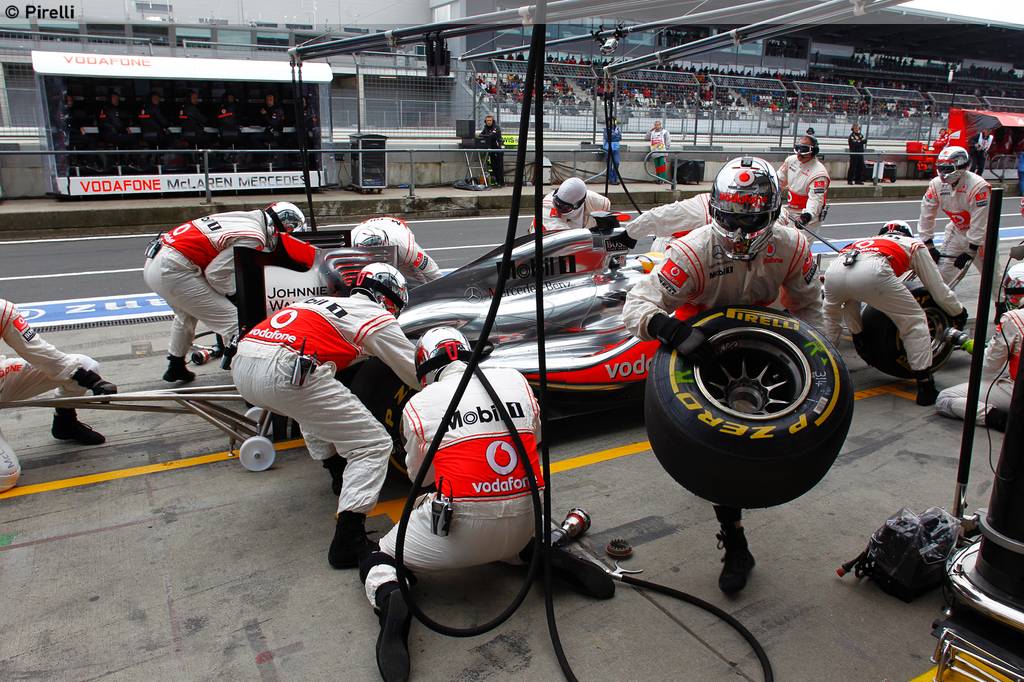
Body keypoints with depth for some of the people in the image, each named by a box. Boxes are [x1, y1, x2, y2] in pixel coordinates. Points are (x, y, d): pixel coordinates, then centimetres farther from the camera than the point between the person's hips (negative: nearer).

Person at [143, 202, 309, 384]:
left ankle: (175, 368, 48)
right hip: (172, 271, -10)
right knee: (232, 320, -5)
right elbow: (215, 273, -15)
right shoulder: (253, 237, -14)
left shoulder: (244, 218, 11)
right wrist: (235, 294, 2)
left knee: (187, 314, 33)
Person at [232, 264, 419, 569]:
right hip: (285, 373, -8)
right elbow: (418, 375, 17)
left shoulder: (325, 301, 30)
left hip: (242, 365, 8)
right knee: (374, 445, 1)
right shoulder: (376, 316, 12)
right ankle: (348, 541, -6)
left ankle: (341, 472, 39)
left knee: (313, 405, 38)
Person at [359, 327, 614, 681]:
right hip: (523, 522, 4)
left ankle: (391, 598, -14)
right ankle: (549, 559, 11)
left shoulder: (419, 404, 0)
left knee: (378, 561, 18)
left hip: (459, 527, -4)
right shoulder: (515, 379, 6)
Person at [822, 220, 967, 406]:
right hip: (871, 273, -4)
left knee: (832, 311, 38)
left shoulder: (866, 241, 44)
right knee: (915, 321, 14)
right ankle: (926, 387, 12)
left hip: (834, 269, 4)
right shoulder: (914, 244, 34)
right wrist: (959, 312, 52)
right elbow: (939, 290, 32)